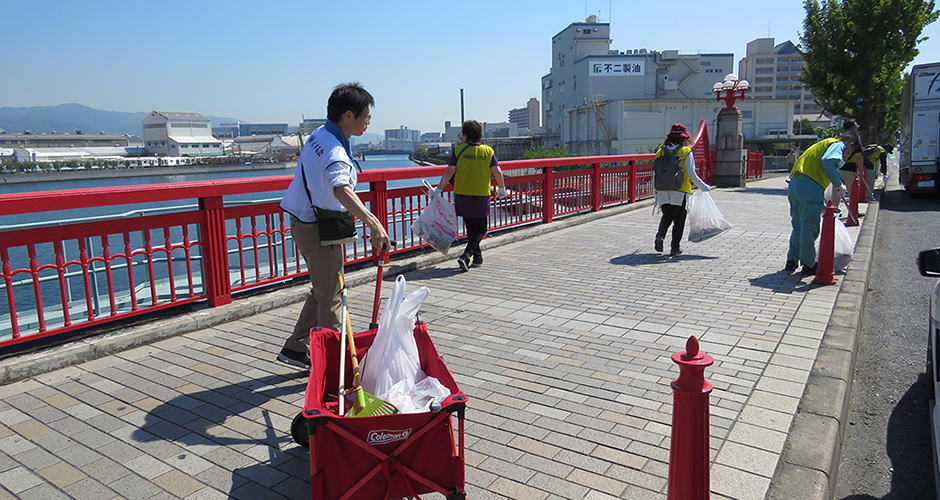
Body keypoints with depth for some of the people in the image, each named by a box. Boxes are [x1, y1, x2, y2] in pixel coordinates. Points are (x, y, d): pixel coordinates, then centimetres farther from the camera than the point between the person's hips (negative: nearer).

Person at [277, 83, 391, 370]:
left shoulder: (318, 136, 8)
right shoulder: (335, 152, -25)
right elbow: (341, 189, -45)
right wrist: (373, 223, -57)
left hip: (305, 224, 10)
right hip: (319, 230, -10)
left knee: (321, 291, 19)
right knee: (330, 296, 0)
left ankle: (295, 349, 27)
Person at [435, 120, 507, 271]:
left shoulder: (458, 150, -3)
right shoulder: (488, 150, -2)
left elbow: (450, 171, -7)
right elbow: (497, 171, -5)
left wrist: (439, 188, 2)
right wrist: (502, 188, 11)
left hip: (462, 195, 1)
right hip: (481, 196, -1)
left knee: (470, 228, 17)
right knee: (480, 229, 8)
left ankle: (477, 258, 26)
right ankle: (466, 256, -11)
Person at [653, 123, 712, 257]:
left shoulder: (660, 151, 7)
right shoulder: (686, 152, -4)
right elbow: (691, 173, -8)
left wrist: (656, 194, 16)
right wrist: (703, 187, 2)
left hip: (662, 192, 4)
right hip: (680, 192, -4)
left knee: (667, 216, 19)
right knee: (679, 221, 7)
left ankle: (660, 236, -6)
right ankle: (674, 248, 8)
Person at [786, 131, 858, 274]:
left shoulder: (823, 143, 32)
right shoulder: (838, 145, 5)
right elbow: (828, 161, -20)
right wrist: (838, 184, -11)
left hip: (793, 183, 8)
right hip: (810, 186, -8)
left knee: (798, 224, 18)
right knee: (810, 226, 1)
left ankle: (792, 260, 22)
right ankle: (809, 265, 10)